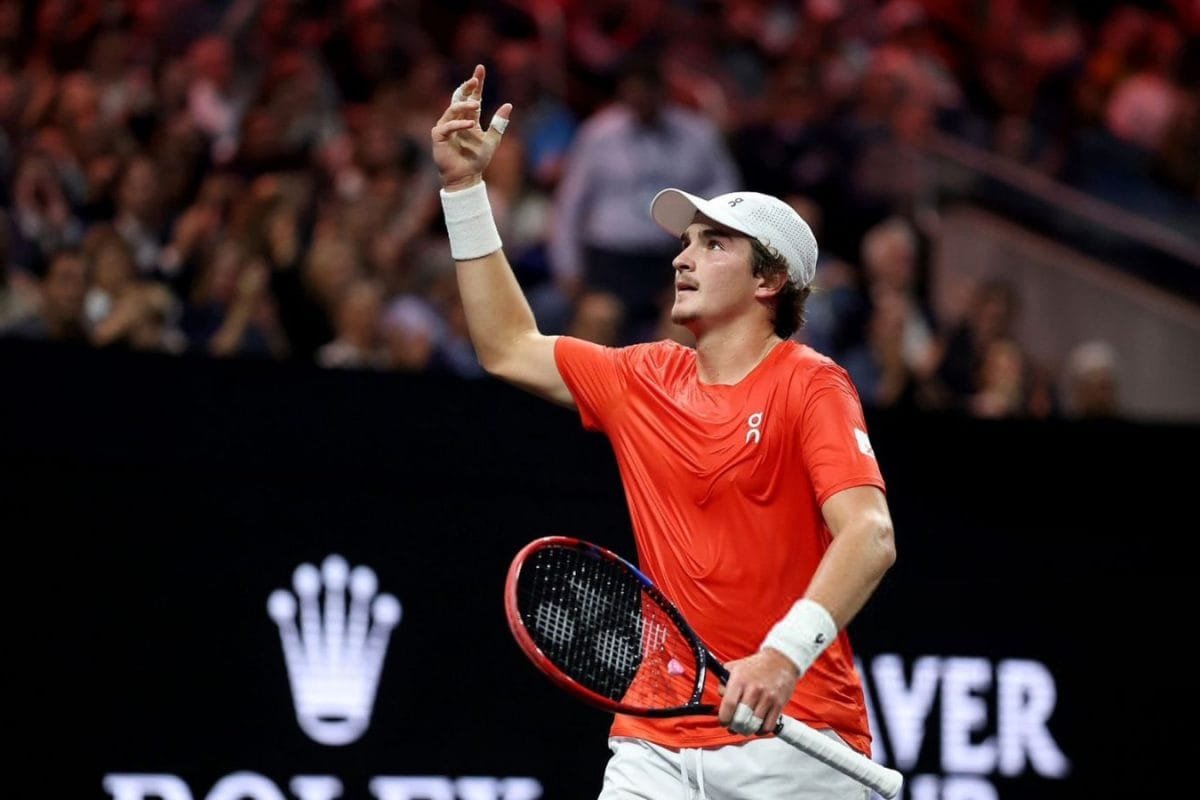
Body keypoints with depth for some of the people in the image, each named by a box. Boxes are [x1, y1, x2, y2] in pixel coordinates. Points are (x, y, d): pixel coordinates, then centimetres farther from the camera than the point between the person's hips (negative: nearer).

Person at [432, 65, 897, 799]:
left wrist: (783, 656, -33)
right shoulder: (643, 380, 14)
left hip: (790, 738, -5)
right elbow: (510, 348, 26)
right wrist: (465, 187, 22)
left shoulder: (809, 385, -6)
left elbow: (869, 537, -18)